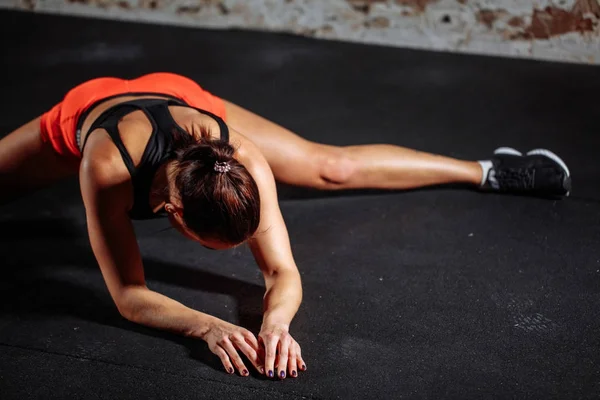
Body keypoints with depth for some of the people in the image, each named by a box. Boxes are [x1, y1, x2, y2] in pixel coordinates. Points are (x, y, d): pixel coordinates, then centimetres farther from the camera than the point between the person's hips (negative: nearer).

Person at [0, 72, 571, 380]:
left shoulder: (242, 158, -41)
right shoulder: (106, 169, -48)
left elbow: (283, 272, -34)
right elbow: (128, 295, -41)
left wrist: (276, 323, -56)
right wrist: (208, 327, -57)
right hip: (85, 110, -1)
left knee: (334, 168, 2)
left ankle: (484, 170, 18)